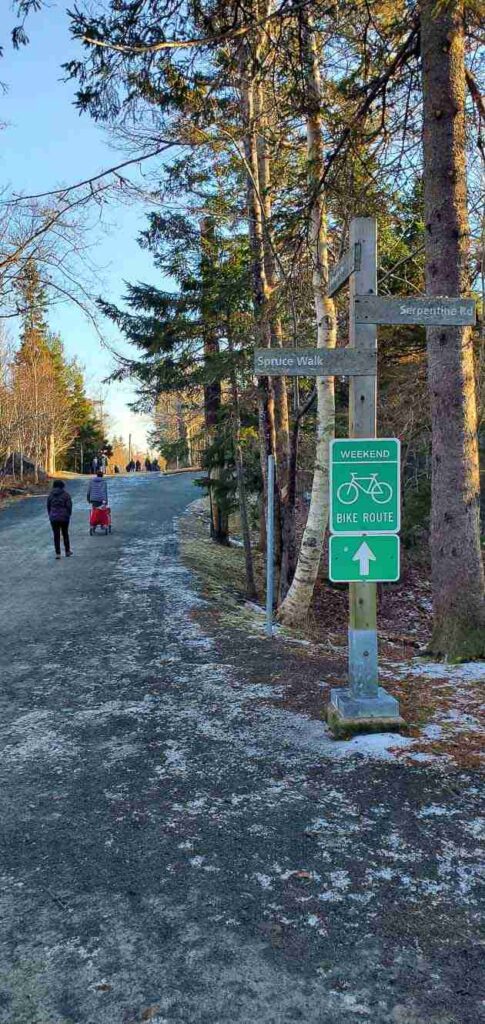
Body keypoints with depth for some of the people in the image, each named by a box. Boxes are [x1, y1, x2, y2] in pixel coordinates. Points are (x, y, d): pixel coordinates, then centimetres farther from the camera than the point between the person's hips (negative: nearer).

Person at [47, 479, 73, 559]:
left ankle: (58, 553, 5)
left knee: (56, 535, 6)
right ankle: (67, 551, 21)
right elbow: (69, 506, -10)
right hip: (64, 517, -1)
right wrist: (68, 514, 5)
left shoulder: (51, 495, 2)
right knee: (65, 534, 14)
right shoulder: (66, 494, -7)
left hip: (54, 518, 1)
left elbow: (48, 506, 8)